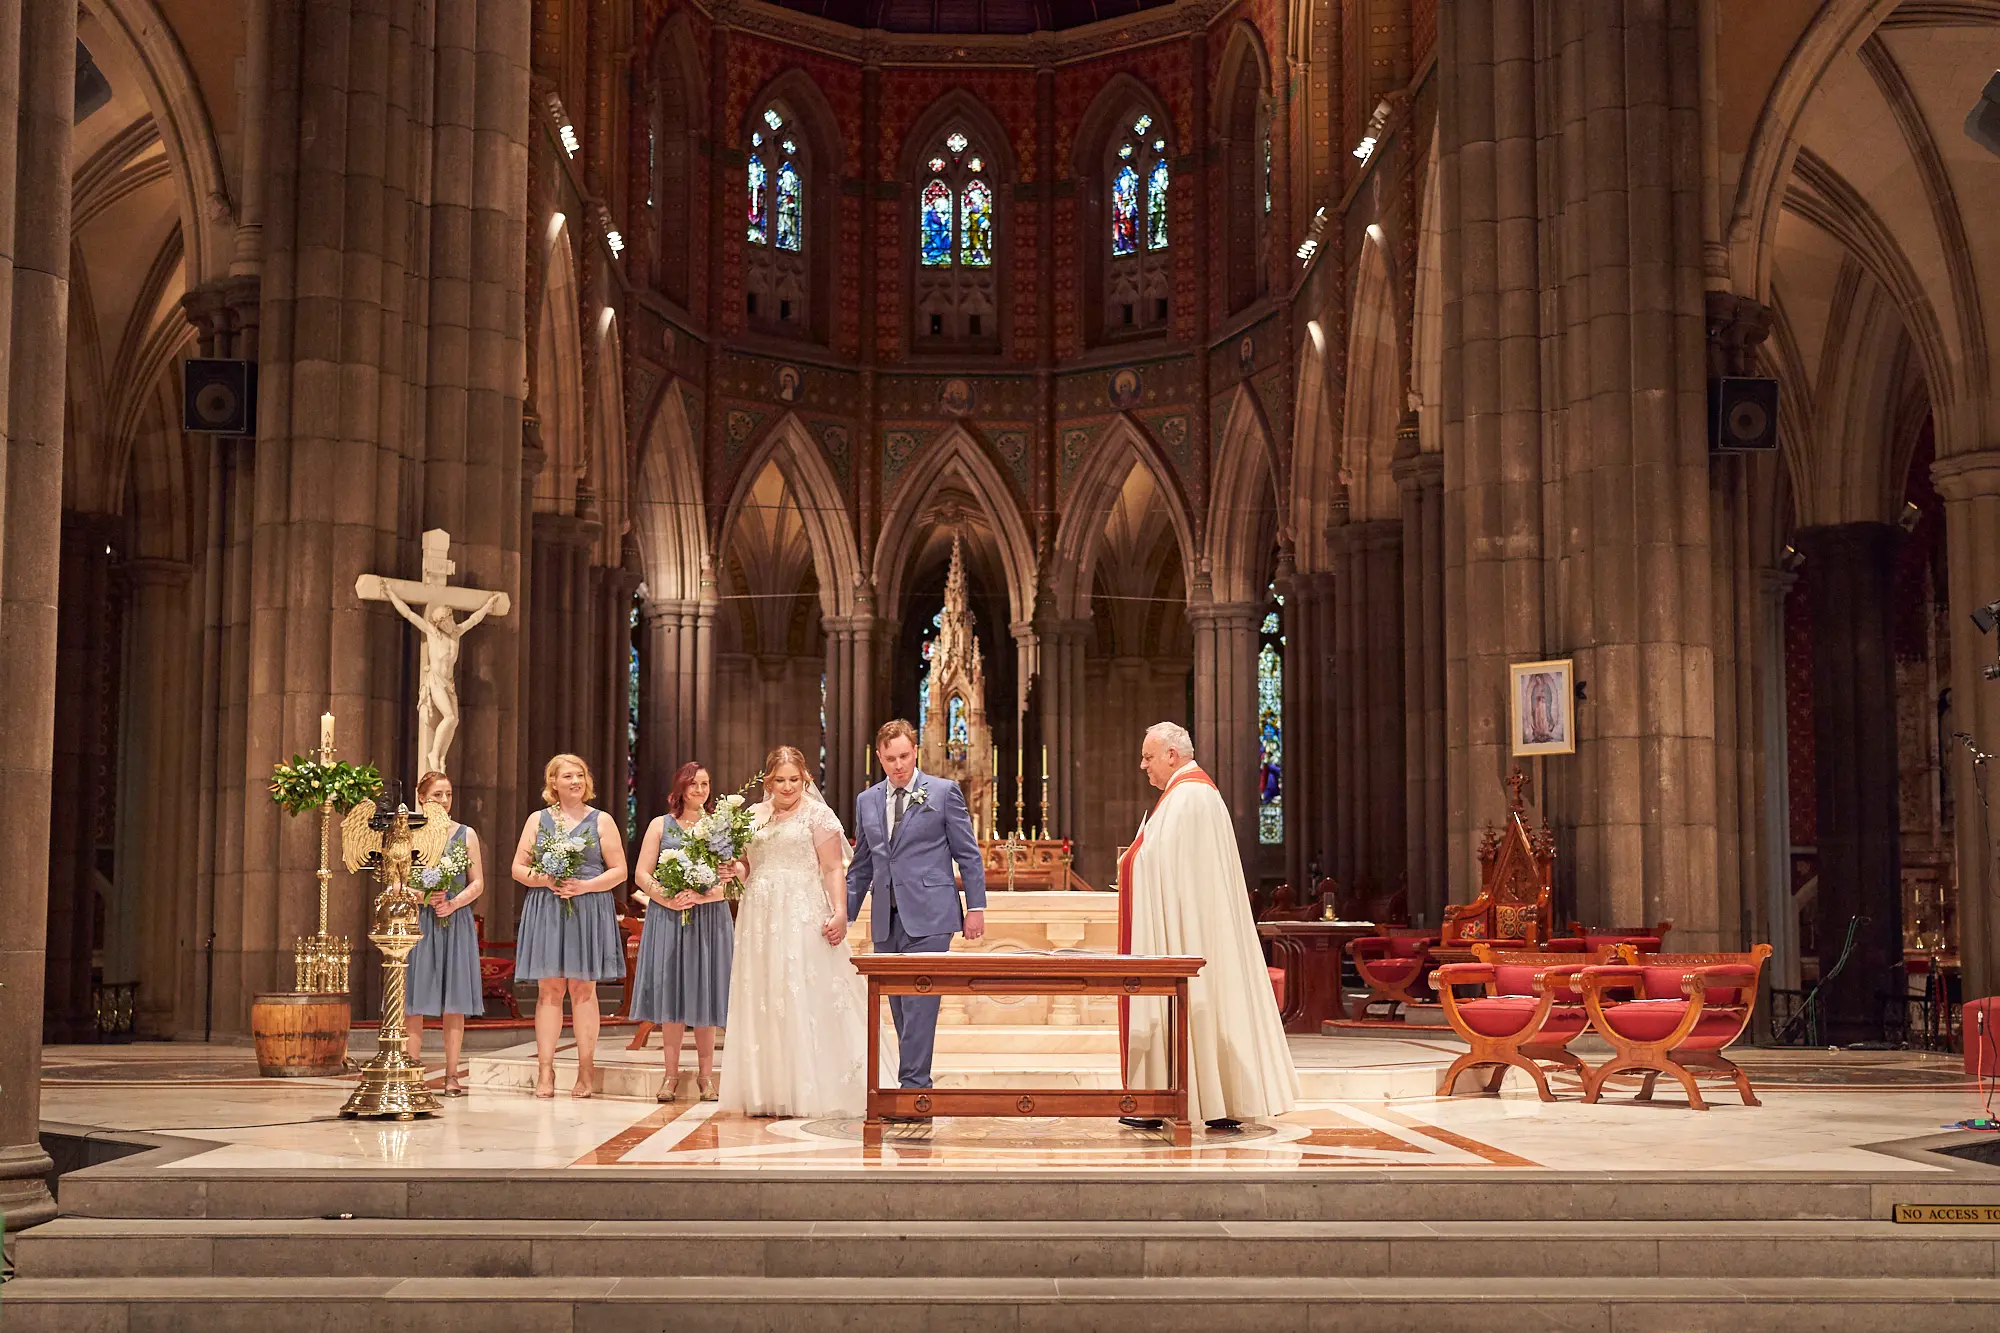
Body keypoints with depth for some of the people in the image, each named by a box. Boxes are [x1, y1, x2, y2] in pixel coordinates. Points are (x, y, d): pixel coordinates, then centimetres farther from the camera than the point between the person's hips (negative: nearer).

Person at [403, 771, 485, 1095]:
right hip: (417, 922, -1)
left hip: (455, 922, 1)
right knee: (414, 1001, -3)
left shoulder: (466, 835, 9)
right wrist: (424, 896, -14)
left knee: (454, 1003, 0)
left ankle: (451, 1076, 3)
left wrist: (454, 903, -10)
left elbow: (478, 883, 7)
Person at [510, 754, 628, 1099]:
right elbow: (518, 868, 9)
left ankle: (586, 1071, 2)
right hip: (545, 911, 1)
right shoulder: (537, 820, 12)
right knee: (548, 989, -2)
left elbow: (619, 870, 4)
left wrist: (585, 885, -11)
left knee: (583, 989, -1)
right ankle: (545, 1071, -1)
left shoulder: (602, 821, 8)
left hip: (589, 910, -1)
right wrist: (544, 879, -10)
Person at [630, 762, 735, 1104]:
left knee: (705, 994, 2)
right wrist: (667, 898, -13)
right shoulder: (660, 826, 9)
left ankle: (705, 1073, 10)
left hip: (710, 919, 0)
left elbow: (733, 878, -1)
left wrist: (702, 896, -17)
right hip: (667, 918, 0)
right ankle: (672, 1073, 7)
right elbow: (641, 874, 4)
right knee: (670, 994, 0)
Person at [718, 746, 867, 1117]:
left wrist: (839, 912, -15)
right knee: (763, 1001, 4)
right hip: (760, 918, 5)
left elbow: (832, 869, -4)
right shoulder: (753, 816, 15)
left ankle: (810, 1092, -1)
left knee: (803, 1001, -7)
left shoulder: (816, 814, 1)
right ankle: (769, 1093, 9)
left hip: (803, 917, -5)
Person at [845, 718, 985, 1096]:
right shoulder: (866, 801, 14)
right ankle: (916, 1084, 15)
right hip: (887, 919, 5)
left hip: (928, 915, -5)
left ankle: (912, 1084, -11)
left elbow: (968, 855, 2)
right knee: (899, 1005, 7)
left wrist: (976, 907, -4)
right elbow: (861, 865, 19)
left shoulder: (944, 791, 2)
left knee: (918, 1001, -11)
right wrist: (845, 913, 12)